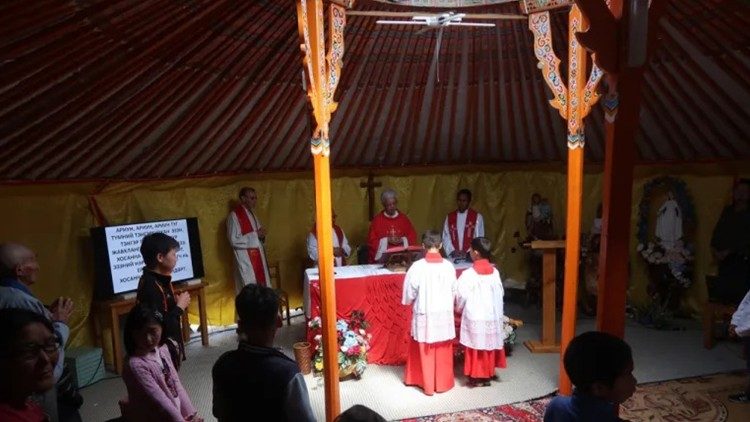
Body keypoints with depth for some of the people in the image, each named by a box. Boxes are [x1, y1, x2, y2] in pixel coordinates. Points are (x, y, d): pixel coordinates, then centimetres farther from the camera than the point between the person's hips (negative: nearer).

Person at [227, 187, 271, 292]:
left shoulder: (252, 214, 13)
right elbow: (234, 240, -18)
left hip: (258, 257, 8)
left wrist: (261, 235, -2)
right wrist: (255, 235, -18)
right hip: (246, 259, -8)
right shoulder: (234, 215, -12)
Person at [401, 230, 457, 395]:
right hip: (445, 315, 2)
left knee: (425, 352, 13)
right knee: (443, 352, 16)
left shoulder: (417, 266, -17)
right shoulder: (449, 266, -8)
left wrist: (409, 301, 11)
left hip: (424, 315, -2)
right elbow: (454, 292, 2)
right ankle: (443, 383, 28)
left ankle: (428, 386, 23)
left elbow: (409, 293, -10)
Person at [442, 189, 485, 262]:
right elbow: (446, 238, 7)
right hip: (453, 258, 2)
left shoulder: (477, 217, 1)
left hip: (470, 257, -2)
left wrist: (468, 252, -11)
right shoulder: (449, 217, 9)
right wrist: (452, 251, -7)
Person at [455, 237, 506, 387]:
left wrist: (459, 308, 9)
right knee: (489, 347, 16)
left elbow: (461, 296, -11)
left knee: (475, 348, 9)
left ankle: (476, 377, 19)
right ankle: (487, 375, 26)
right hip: (492, 316, 4)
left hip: (474, 318, -4)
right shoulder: (495, 272, -3)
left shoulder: (468, 274, -18)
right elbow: (500, 294, 5)